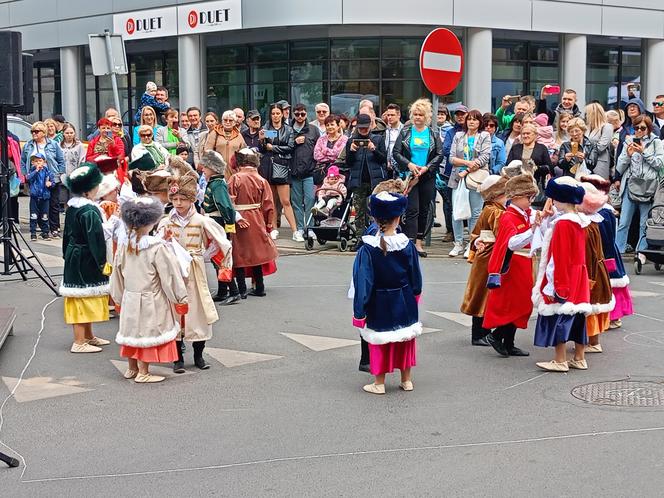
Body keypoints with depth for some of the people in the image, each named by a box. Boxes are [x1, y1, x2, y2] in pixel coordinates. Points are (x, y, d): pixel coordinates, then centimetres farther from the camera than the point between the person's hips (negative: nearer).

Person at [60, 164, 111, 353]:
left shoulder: (71, 207, 7)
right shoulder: (89, 211, -21)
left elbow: (67, 234, 15)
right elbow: (96, 238, -21)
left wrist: (67, 254, 22)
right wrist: (102, 262, -15)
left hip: (73, 257, 9)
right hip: (86, 260, -9)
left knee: (85, 300, 17)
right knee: (83, 297, -3)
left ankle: (88, 336, 29)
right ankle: (79, 342, 2)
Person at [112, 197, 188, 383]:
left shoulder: (124, 245, -2)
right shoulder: (157, 247, -19)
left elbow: (117, 273, 7)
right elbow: (169, 274, -14)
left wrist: (118, 298, 21)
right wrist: (180, 299, -4)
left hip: (129, 298, 6)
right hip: (150, 300, -6)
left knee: (133, 330, 18)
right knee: (147, 332, 5)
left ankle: (131, 369, 31)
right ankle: (143, 373, 11)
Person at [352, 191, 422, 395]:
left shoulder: (367, 249, -18)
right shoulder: (407, 246, -10)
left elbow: (362, 283, -14)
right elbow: (415, 277, 4)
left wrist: (359, 312, -7)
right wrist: (416, 294, 23)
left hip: (379, 305, -2)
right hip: (404, 303, 2)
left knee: (379, 343, 11)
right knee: (405, 340, 17)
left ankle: (379, 383, 19)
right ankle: (406, 380, 27)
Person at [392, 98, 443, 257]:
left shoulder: (433, 134, 6)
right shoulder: (405, 132, 4)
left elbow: (439, 155, 1)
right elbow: (396, 152, 0)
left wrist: (426, 168, -11)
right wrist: (409, 164, -13)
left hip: (427, 177, 2)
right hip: (410, 176, -2)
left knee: (424, 210, 6)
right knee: (412, 210, -9)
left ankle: (419, 243, 15)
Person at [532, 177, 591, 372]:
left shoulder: (562, 224, -18)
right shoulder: (580, 222, 8)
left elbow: (559, 258, -19)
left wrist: (554, 286, -16)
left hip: (563, 280, -9)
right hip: (578, 280, 9)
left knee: (557, 319, -2)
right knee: (576, 318, 14)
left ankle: (560, 361, 2)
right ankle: (579, 358, 21)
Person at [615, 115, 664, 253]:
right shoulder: (629, 142, 11)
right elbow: (620, 168, 10)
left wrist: (644, 152, -9)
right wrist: (628, 154, -6)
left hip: (648, 188, -1)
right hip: (631, 186, 2)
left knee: (645, 224, 2)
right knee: (623, 223, -3)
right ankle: (617, 251, -1)